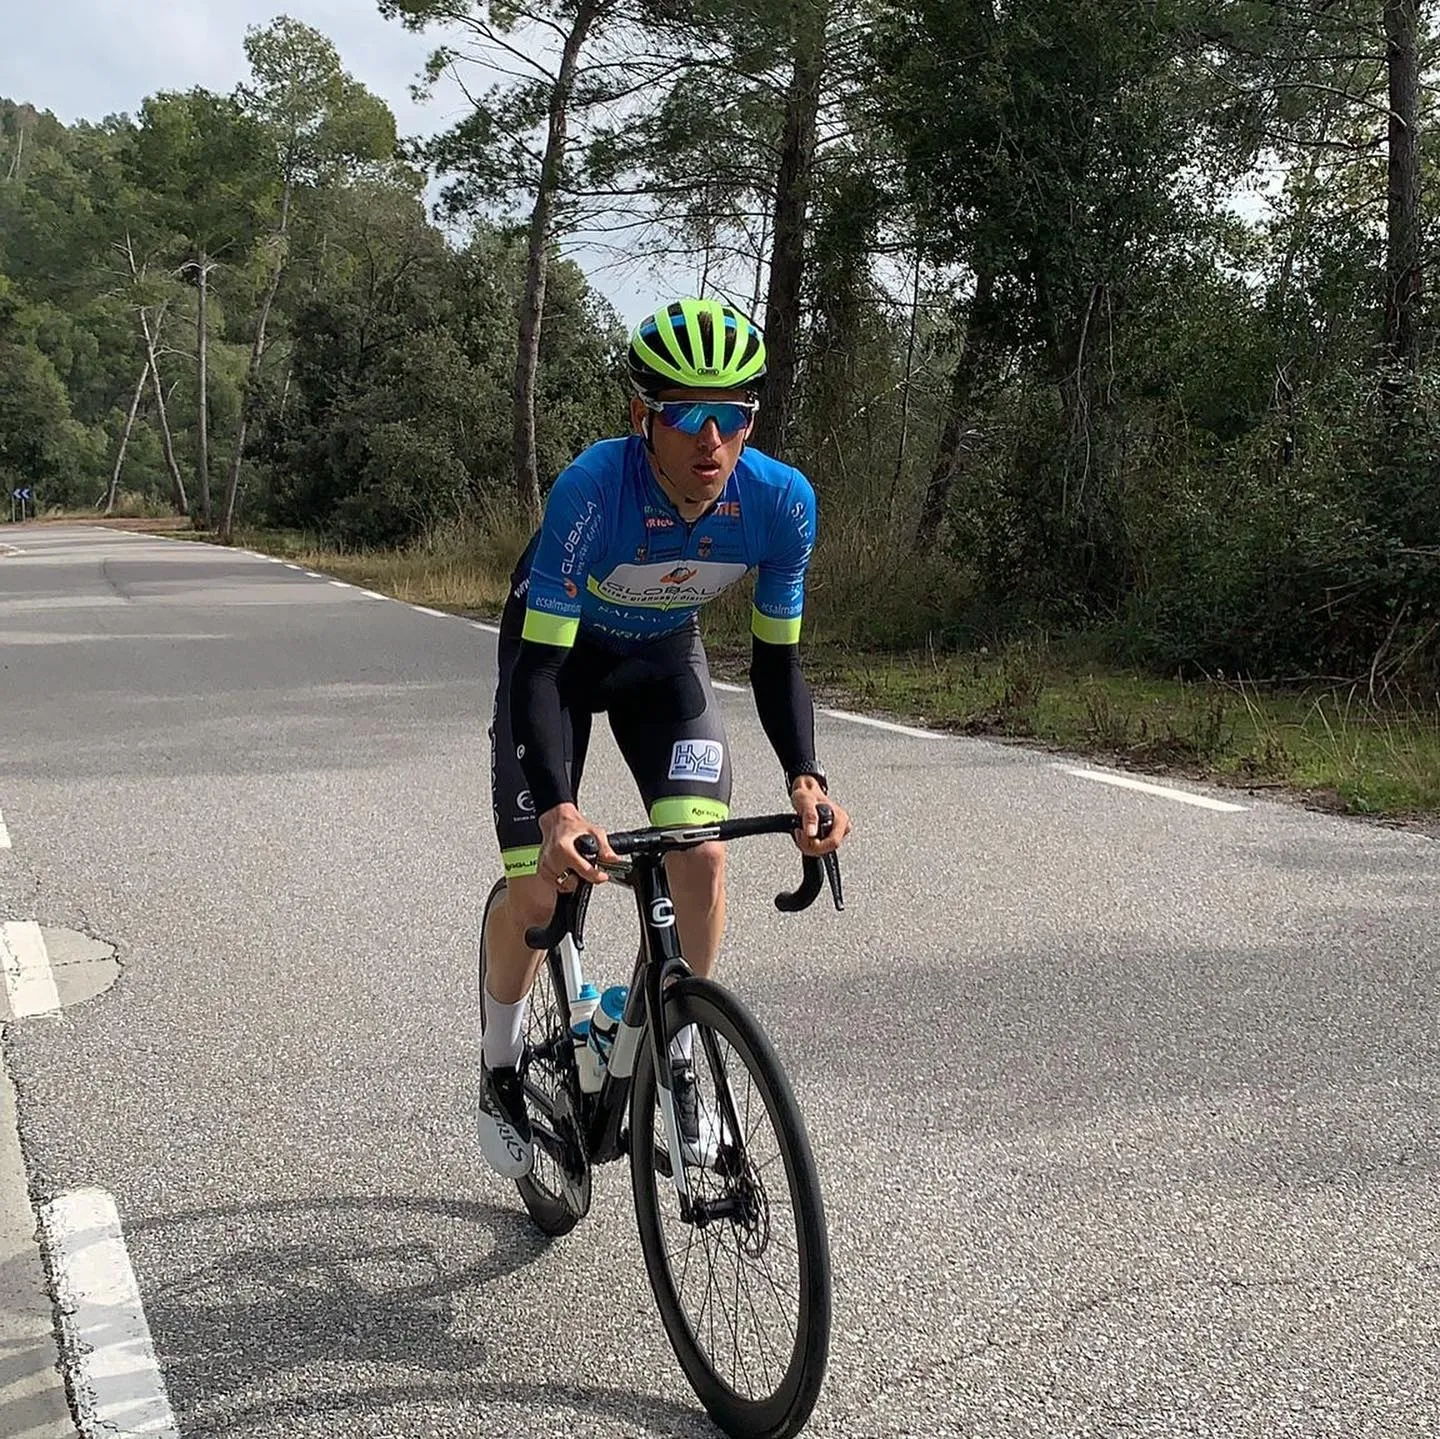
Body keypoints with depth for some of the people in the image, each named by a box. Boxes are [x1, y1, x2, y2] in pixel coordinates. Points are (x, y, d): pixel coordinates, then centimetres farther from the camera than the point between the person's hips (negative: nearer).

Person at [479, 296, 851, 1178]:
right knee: (537, 889, -9)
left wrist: (806, 777, -32)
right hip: (559, 652, -2)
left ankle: (677, 1054, 9)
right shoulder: (595, 489, -38)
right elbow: (539, 667, -38)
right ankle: (502, 1069, 19)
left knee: (702, 854, -16)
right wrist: (555, 809, -52)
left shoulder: (782, 502, -28)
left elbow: (777, 659, -16)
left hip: (665, 655, 3)